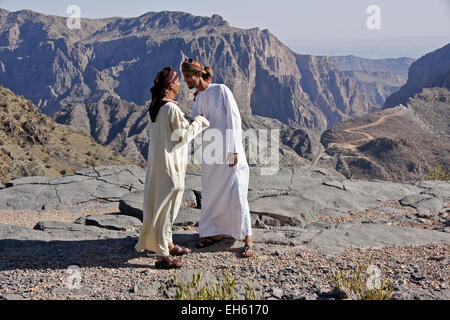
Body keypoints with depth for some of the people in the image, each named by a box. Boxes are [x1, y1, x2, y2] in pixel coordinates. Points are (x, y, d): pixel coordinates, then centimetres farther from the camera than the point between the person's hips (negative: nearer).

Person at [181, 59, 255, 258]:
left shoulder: (221, 90, -8)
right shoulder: (197, 99, 13)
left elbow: (234, 120, -12)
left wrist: (234, 150, -16)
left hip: (229, 152, -7)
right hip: (209, 152, 7)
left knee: (236, 195, -8)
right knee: (210, 194, 10)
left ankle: (248, 239, 0)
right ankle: (216, 232, 25)